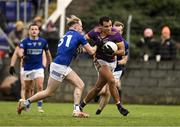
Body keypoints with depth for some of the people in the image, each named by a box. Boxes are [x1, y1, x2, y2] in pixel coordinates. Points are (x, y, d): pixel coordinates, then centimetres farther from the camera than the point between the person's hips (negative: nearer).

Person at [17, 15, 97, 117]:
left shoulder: (66, 35, 16)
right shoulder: (78, 36, -7)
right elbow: (91, 51, -3)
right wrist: (96, 47, 17)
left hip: (64, 67, 9)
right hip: (59, 67, -9)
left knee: (80, 85, 5)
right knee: (49, 92, 1)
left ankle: (76, 110, -3)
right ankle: (25, 102, 12)